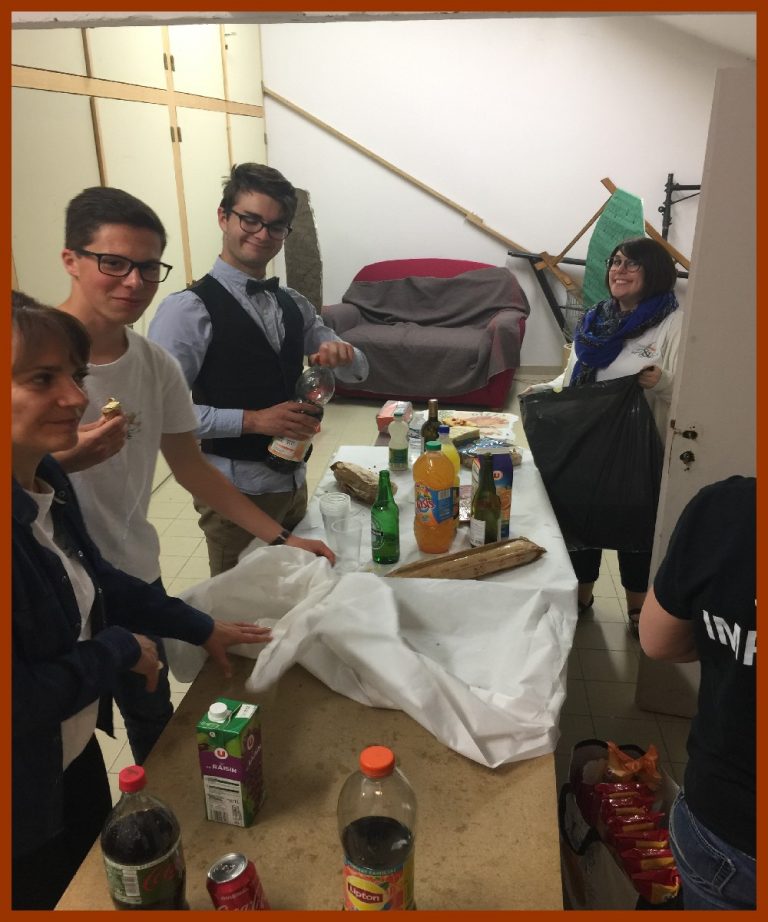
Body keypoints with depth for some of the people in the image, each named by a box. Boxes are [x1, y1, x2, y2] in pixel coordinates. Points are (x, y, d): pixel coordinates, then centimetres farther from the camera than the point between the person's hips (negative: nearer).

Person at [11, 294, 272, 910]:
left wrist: (201, 628, 14)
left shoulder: (49, 479, -7)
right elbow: (23, 700, -32)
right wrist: (119, 650, -16)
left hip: (78, 751, 8)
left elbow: (92, 578, 10)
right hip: (28, 797, -7)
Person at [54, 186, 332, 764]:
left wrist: (280, 538, 2)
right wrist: (64, 460, -32)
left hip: (137, 583, 5)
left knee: (157, 724, 22)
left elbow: (191, 468, 5)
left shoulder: (157, 365, -3)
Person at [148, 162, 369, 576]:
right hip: (234, 491, -6)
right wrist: (252, 420, -24)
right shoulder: (187, 309, -14)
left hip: (293, 482, 7)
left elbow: (357, 372, 12)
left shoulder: (293, 305, 8)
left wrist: (343, 353, -11)